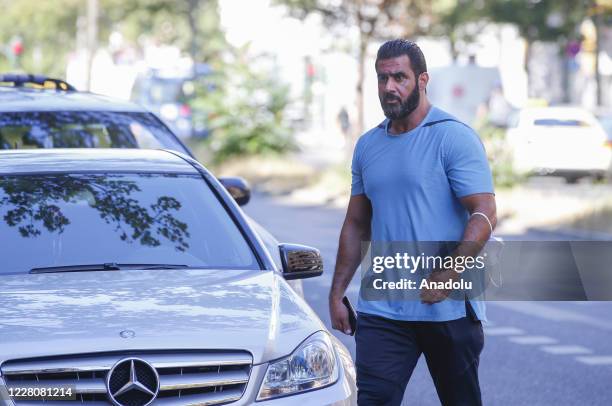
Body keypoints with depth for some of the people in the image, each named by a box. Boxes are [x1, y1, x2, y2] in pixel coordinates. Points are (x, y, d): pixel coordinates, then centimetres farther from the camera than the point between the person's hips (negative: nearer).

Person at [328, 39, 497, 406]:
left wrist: (448, 276, -24)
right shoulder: (367, 146, 13)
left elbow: (484, 214, -13)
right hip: (381, 310, 4)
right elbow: (356, 225, 20)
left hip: (449, 308, -4)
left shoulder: (455, 137, -6)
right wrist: (337, 293, 14)